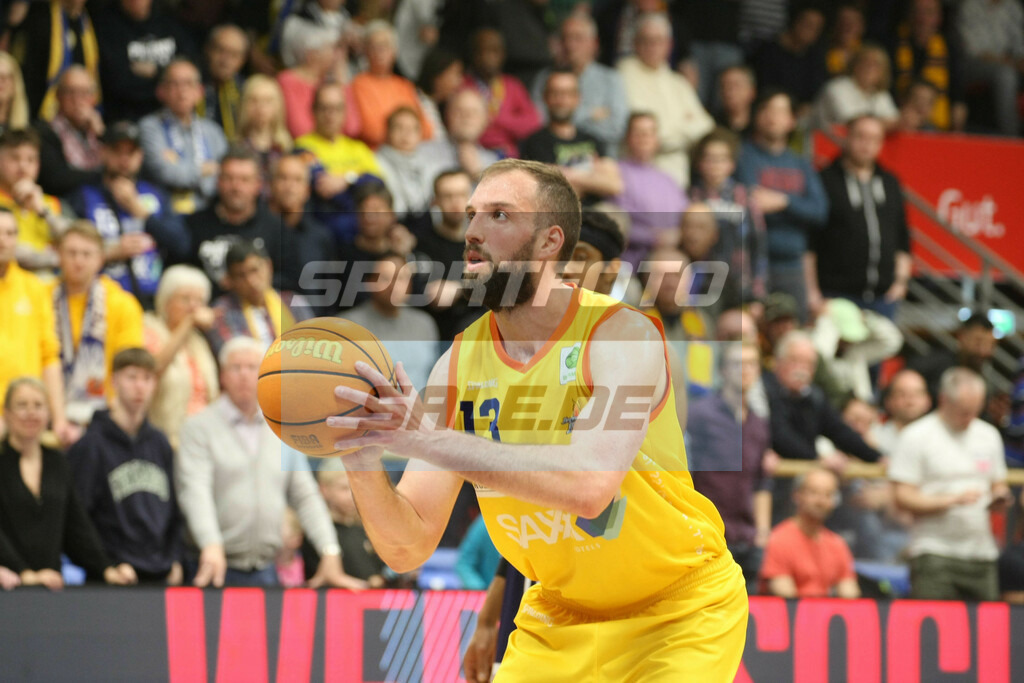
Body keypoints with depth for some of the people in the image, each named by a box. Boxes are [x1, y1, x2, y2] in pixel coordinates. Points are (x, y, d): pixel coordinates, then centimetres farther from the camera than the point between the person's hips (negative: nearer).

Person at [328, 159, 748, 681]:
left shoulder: (621, 335, -21)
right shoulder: (459, 364, -7)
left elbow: (589, 487, -39)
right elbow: (409, 549, -9)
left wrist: (428, 441, -42)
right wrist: (364, 465, -30)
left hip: (680, 612, -4)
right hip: (558, 614, 5)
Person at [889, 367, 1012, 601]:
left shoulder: (989, 435, 15)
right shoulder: (915, 437, -2)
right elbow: (903, 498, -7)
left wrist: (1000, 498, -1)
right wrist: (953, 500, -16)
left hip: (981, 553, 5)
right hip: (935, 553, -5)